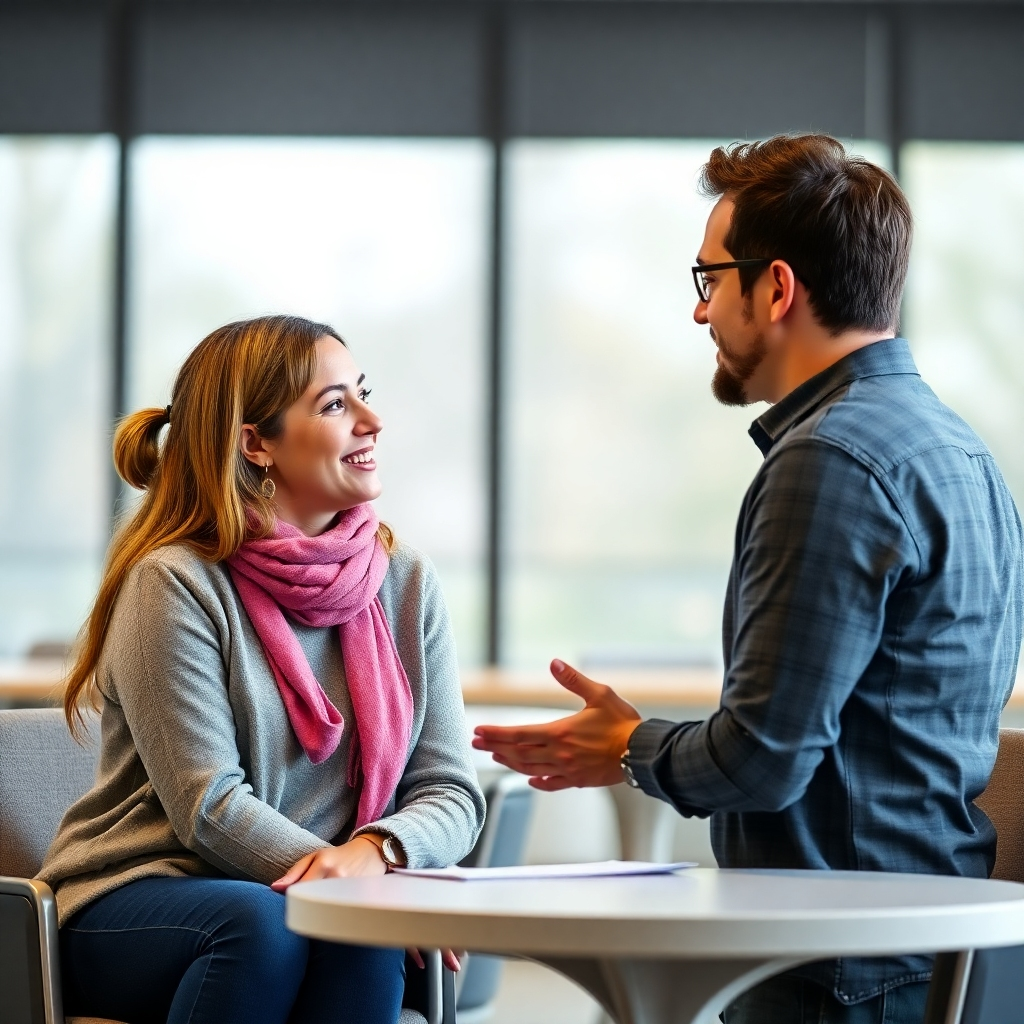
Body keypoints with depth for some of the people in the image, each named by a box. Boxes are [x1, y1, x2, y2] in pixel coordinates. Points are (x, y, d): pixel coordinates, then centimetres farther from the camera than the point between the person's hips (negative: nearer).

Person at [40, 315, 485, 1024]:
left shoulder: (405, 584, 8)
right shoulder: (173, 583, -9)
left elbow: (450, 791, 2)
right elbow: (208, 806, -14)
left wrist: (376, 851, -20)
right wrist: (338, 879, -26)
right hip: (134, 903, -3)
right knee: (260, 922, -36)